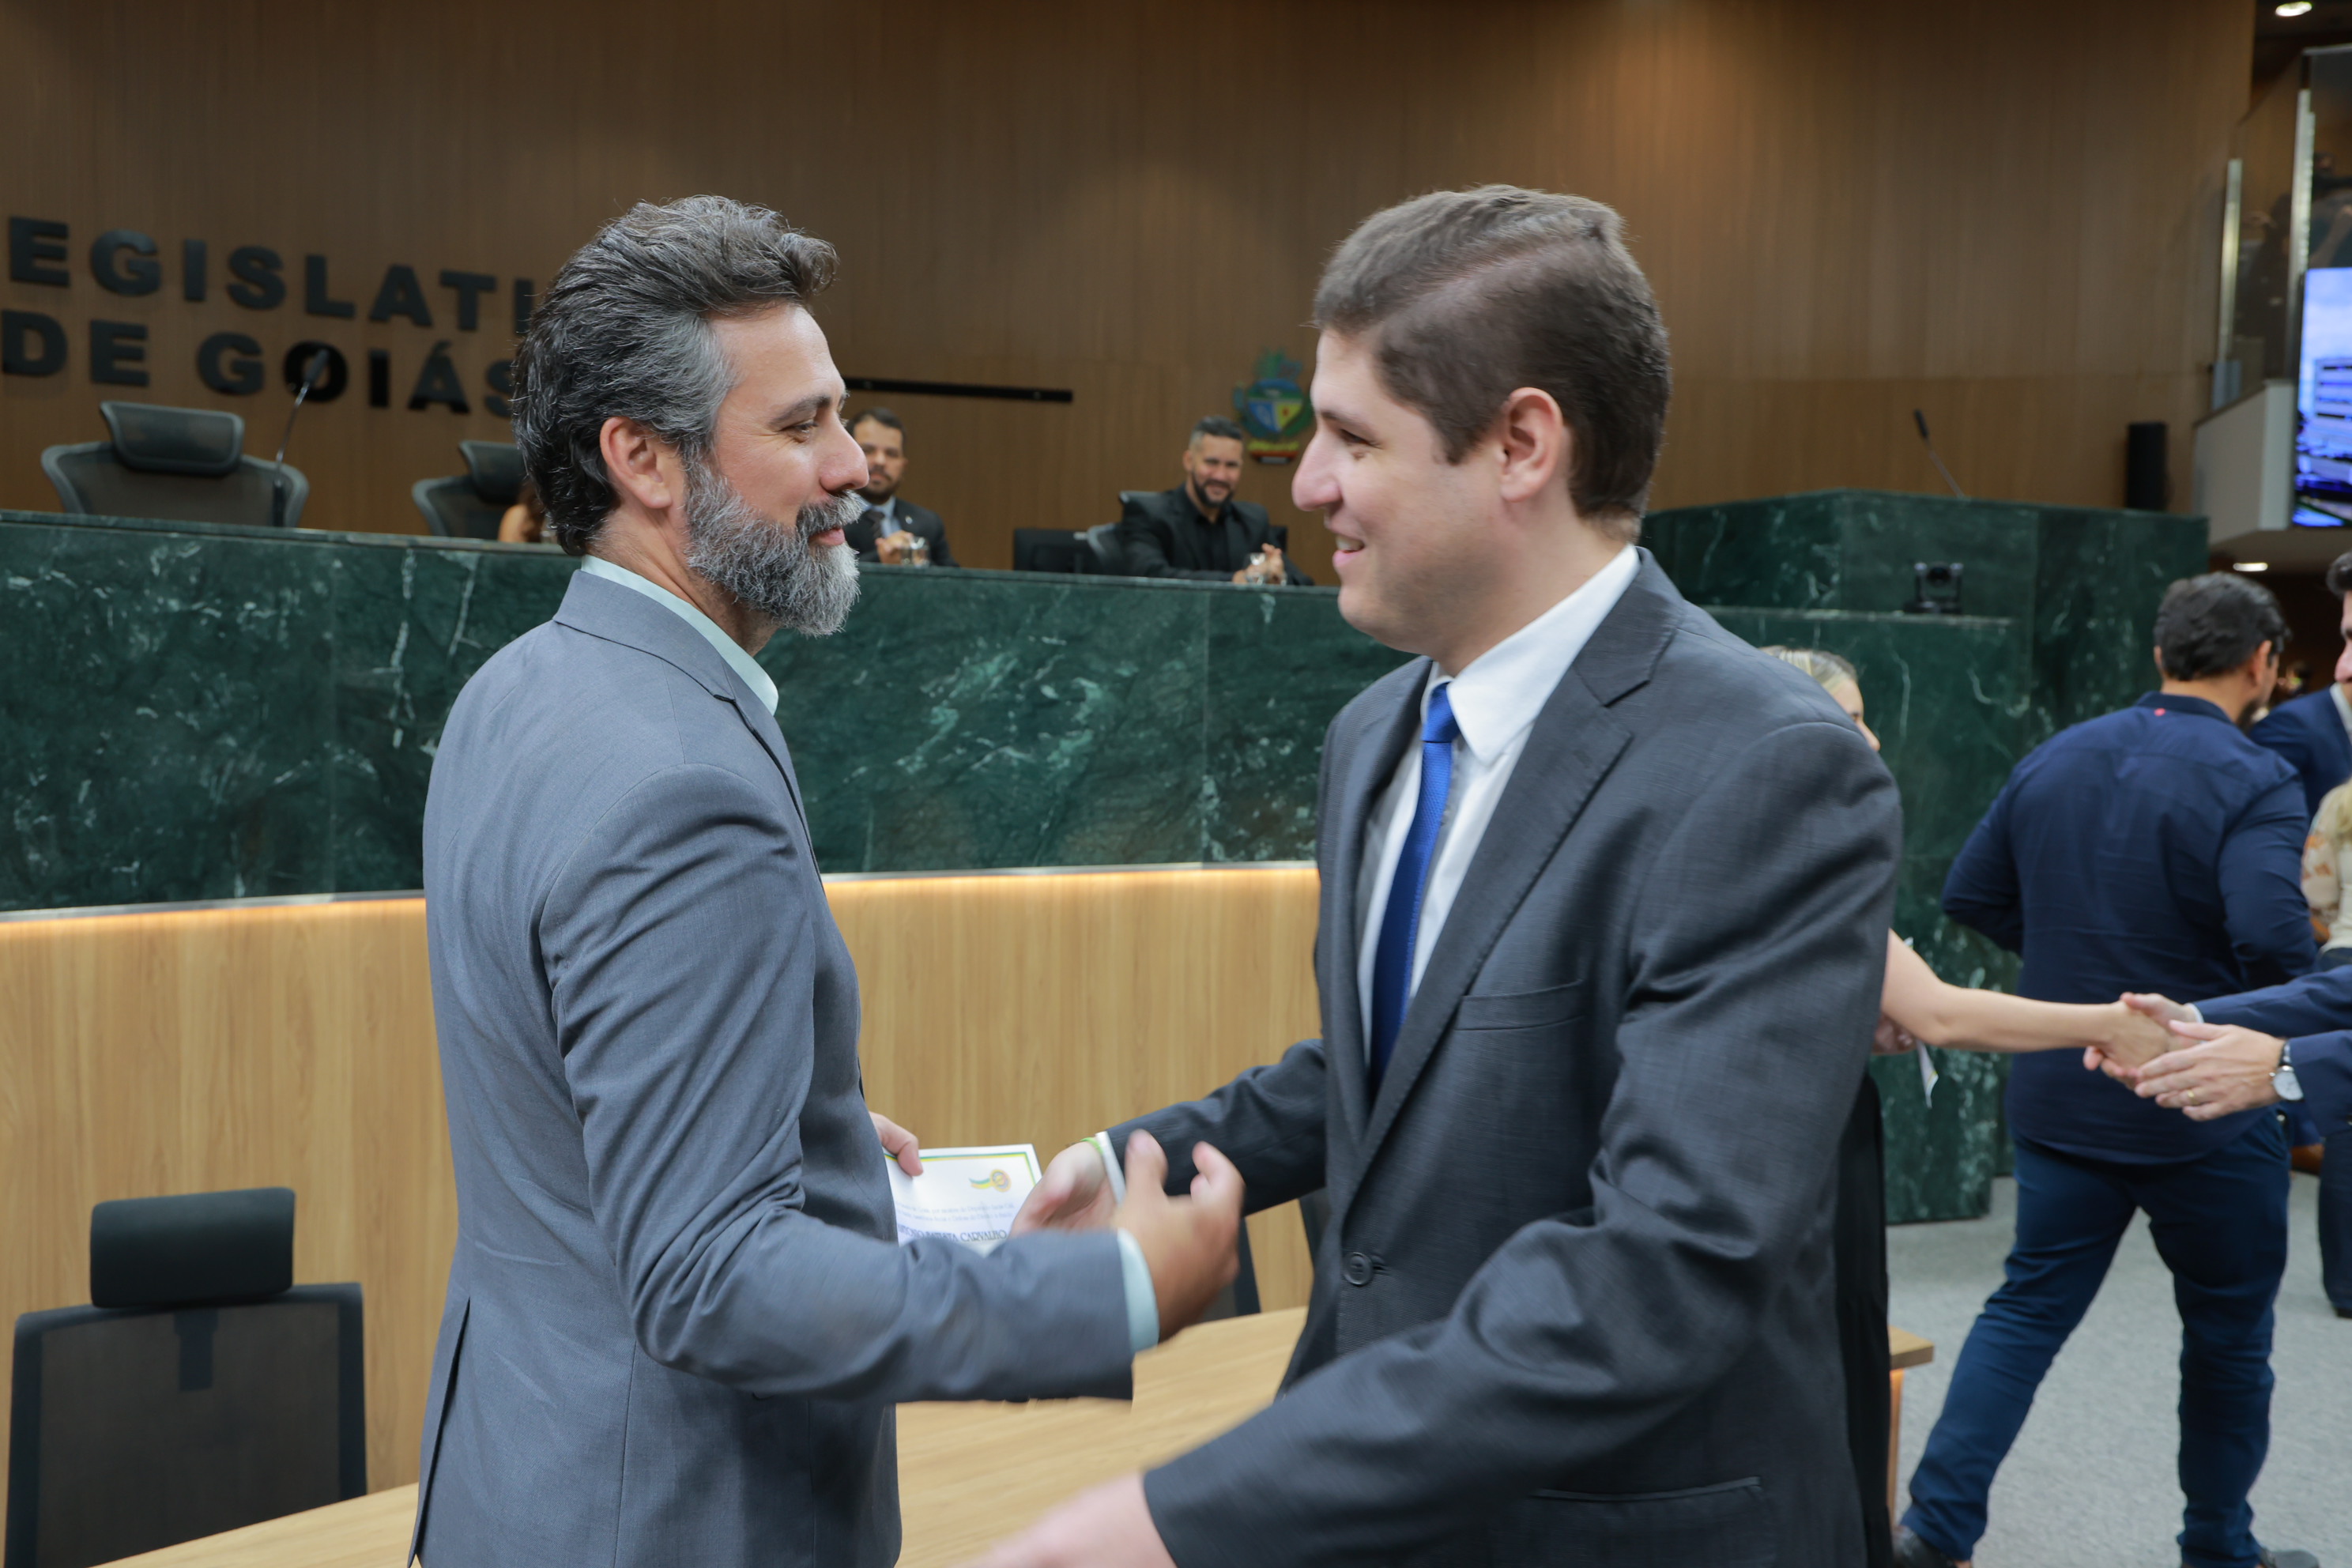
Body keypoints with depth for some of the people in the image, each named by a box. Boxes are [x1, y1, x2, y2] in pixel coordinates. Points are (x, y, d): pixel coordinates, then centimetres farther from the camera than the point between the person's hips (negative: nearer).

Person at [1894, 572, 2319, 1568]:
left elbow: (1971, 896, 8)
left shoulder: (2055, 760, 3)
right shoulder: (2253, 783, -16)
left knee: (2029, 1308, 12)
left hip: (2060, 1099, 5)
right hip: (2205, 1111, -4)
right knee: (2228, 1335, 16)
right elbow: (2273, 940, -29)